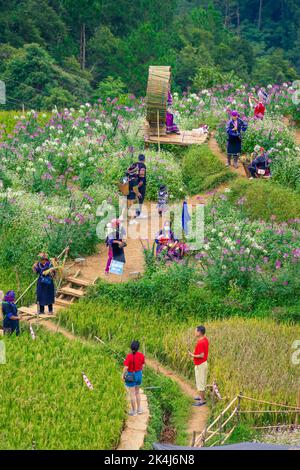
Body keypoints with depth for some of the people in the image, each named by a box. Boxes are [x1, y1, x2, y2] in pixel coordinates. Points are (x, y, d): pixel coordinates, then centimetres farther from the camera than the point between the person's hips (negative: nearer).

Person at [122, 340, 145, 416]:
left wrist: (123, 375, -8)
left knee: (132, 394, 9)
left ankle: (134, 411, 18)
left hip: (131, 376, -5)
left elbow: (126, 368, -24)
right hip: (139, 375, 5)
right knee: (137, 392, 24)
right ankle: (139, 409, 29)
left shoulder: (129, 356, -24)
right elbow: (143, 365, 3)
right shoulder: (141, 355, -9)